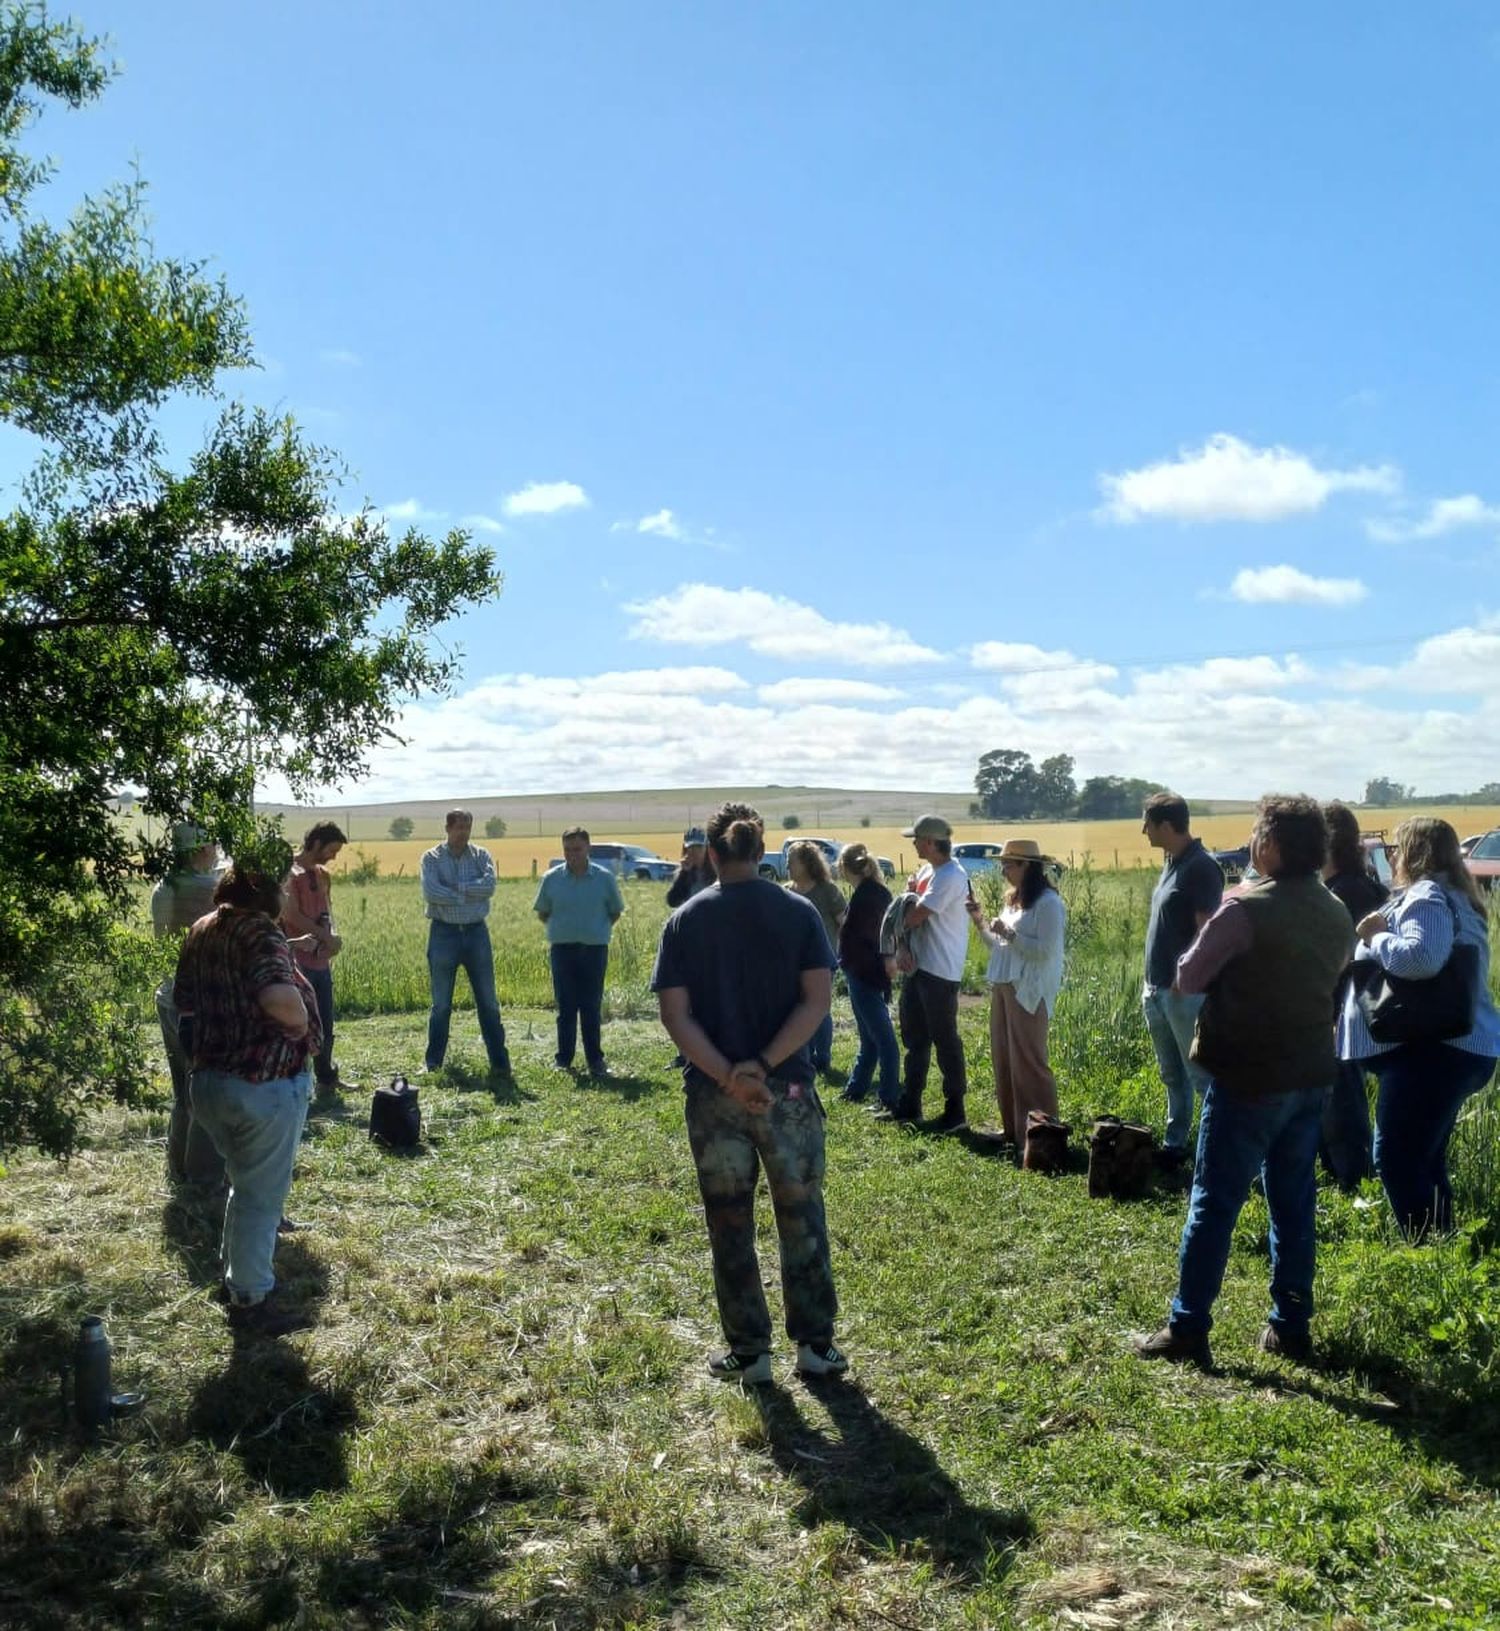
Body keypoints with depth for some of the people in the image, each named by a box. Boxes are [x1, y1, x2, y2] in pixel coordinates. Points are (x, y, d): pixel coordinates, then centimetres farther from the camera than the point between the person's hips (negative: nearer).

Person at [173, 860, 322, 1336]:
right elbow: (280, 997, -35)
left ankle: (235, 1275, 38)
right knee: (262, 1194, 6)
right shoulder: (258, 931, -19)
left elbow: (183, 1000, 18)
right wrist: (302, 1023, -17)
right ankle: (249, 1302, 16)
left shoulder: (200, 932, 6)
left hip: (209, 1079, 8)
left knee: (245, 1183, 26)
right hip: (264, 1084, -8)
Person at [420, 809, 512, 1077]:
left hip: (476, 932, 1)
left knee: (488, 1001, 3)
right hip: (444, 933, -1)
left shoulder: (481, 855, 5)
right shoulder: (432, 858, 0)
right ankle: (433, 1062, 18)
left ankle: (500, 1062, 6)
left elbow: (489, 885, -13)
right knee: (441, 1003, 7)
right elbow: (431, 892, -17)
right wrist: (470, 894, -13)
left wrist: (454, 887, -15)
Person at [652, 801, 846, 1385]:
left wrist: (727, 1076, -14)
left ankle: (748, 1352, 18)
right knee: (802, 1217, 13)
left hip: (712, 1095, 0)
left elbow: (675, 1013, -8)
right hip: (787, 1089, 0)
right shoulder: (797, 912, -2)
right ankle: (816, 1344, 20)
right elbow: (817, 999, -11)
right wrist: (762, 1067, -15)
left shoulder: (685, 920, -1)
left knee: (730, 1224, 11)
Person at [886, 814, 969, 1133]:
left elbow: (913, 918, -22)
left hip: (940, 971, -10)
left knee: (945, 1041, -1)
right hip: (917, 965, 10)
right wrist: (912, 893, -6)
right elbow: (912, 914, 14)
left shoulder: (950, 877, -20)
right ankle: (910, 1105, 26)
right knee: (914, 1038, 16)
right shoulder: (928, 870, 10)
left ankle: (955, 1110, 9)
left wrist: (911, 892, -3)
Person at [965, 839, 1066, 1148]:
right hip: (1003, 987, 9)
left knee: (1028, 1061, -6)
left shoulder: (1048, 902, -11)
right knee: (1003, 1059, 11)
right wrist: (980, 922, 8)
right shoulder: (1014, 900, 16)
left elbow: (1046, 951, -19)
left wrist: (1009, 933, -19)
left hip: (1029, 992, -9)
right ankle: (1012, 1128, 20)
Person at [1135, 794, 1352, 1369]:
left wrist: (1212, 940, 8)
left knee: (1214, 1203, -1)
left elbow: (1188, 977, -10)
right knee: (1295, 1204, 14)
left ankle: (1188, 1330, 2)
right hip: (1310, 1076, 7)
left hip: (1248, 1078, -7)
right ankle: (1290, 1326, 20)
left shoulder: (1246, 908, -17)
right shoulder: (1337, 914, 6)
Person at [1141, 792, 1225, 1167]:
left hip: (1185, 992, -10)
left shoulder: (1200, 867, -15)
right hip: (1159, 989, 10)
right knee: (1172, 1076, 16)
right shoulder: (1170, 863, 13)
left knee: (1201, 1074, -5)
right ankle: (1175, 1144, 25)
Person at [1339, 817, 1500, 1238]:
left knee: (1395, 1159, -8)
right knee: (1424, 1160, 19)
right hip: (1461, 1048, 11)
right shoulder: (1453, 898, 19)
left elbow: (1420, 957, -31)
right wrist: (1383, 931, 6)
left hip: (1431, 1052, -11)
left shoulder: (1426, 896, -14)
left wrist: (1376, 938, -14)